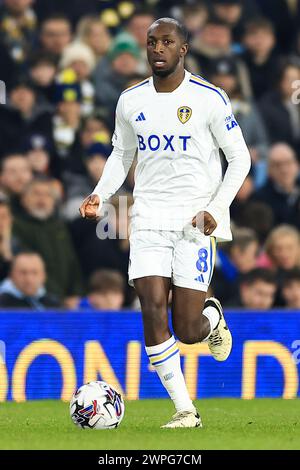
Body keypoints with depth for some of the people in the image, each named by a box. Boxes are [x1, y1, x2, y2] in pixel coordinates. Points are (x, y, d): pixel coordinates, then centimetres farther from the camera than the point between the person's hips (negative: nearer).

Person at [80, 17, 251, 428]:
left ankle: (213, 317, 33)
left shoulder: (209, 99, -5)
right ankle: (185, 409, -4)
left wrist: (216, 209, -11)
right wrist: (100, 194, 3)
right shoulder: (131, 101, 6)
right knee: (153, 310, -13)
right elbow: (121, 154, 20)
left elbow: (239, 158, 1)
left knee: (187, 331, -6)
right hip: (149, 220, 3)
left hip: (195, 222, -3)